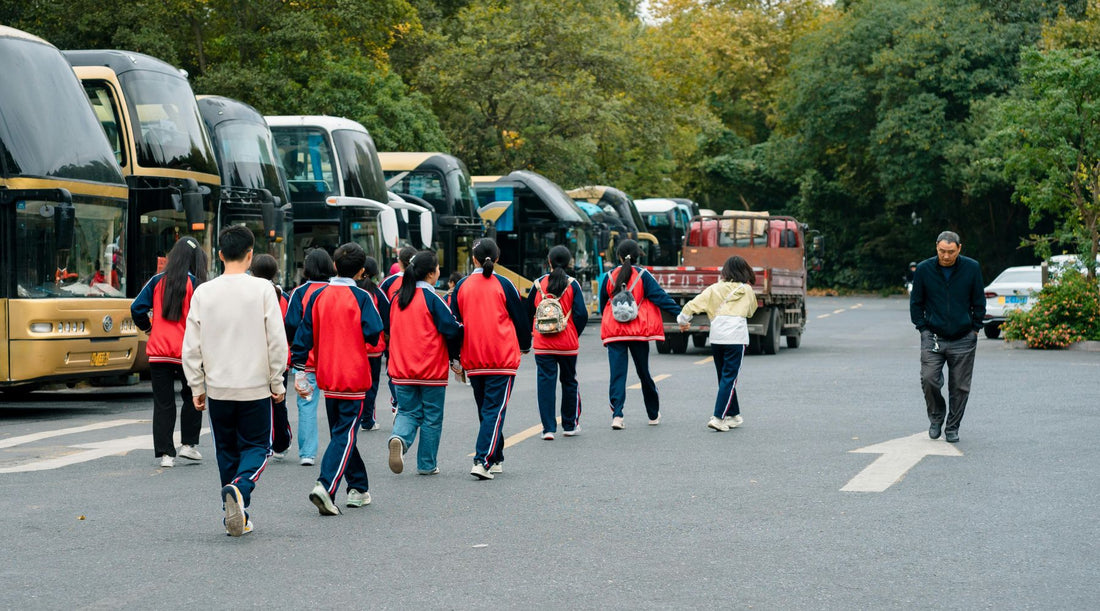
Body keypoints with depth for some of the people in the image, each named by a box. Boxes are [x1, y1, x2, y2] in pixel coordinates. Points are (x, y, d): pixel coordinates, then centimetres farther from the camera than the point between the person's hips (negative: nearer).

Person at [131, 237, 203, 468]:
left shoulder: (157, 281, 3)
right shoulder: (195, 283, -6)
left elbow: (137, 308, 1)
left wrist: (147, 327, 19)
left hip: (158, 352, 2)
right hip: (186, 351, -2)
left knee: (163, 403, 6)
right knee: (192, 397, 19)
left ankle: (165, 453, 3)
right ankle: (188, 444, 14)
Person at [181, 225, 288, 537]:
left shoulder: (203, 293, 0)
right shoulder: (262, 289, -7)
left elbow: (191, 347, 2)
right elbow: (277, 342, -8)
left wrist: (197, 388, 11)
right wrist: (277, 383, 3)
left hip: (218, 388, 2)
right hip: (255, 387, -2)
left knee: (227, 451, 15)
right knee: (256, 447, 7)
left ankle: (237, 516, 14)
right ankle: (239, 487, -22)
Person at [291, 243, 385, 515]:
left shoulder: (318, 296, 3)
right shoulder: (361, 298, -10)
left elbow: (304, 335, 3)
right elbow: (373, 334, -17)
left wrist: (299, 370, 8)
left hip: (327, 377, 5)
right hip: (354, 377, -5)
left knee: (341, 432, 17)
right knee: (345, 434, -4)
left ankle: (358, 488, 25)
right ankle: (325, 486, -22)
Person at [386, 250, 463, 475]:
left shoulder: (399, 297, 7)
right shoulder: (431, 298, -12)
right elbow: (451, 328, -15)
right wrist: (454, 354, 4)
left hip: (402, 369, 5)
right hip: (432, 368, -5)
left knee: (408, 412, 11)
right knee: (432, 417, 8)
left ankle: (399, 438, -19)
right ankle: (427, 464, 13)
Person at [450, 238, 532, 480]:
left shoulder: (462, 286, 3)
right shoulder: (503, 285, -4)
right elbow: (521, 318, 2)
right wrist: (525, 345, 20)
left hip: (473, 360, 3)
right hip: (503, 359, -3)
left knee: (485, 410, 16)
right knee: (495, 410, -5)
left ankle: (495, 460, 22)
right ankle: (483, 461, -18)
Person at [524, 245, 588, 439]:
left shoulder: (539, 283, 0)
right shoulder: (572, 285, -5)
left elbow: (528, 312, 6)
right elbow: (581, 314, -10)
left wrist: (532, 335, 20)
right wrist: (575, 335, 7)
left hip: (542, 344, 0)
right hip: (567, 344, 0)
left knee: (545, 382, 2)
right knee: (569, 382, 15)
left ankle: (548, 428, -3)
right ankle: (570, 425, 24)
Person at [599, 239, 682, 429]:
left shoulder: (609, 277, 3)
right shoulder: (643, 276, -4)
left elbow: (602, 304, 13)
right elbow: (661, 297, -10)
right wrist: (679, 314, -12)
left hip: (614, 332, 1)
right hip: (638, 331, -1)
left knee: (617, 374, -2)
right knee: (644, 372, 12)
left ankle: (616, 414, -18)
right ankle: (654, 415, 24)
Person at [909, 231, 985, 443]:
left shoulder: (972, 268, -2)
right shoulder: (924, 270, -3)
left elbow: (979, 302, 8)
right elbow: (915, 303, 8)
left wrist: (975, 329, 5)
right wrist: (923, 329, 2)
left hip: (963, 340, 0)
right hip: (933, 337, 0)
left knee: (960, 387, 3)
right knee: (929, 380, -13)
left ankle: (952, 427, 19)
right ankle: (936, 417, 12)